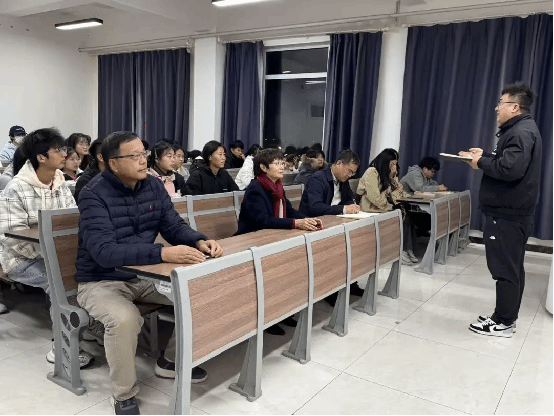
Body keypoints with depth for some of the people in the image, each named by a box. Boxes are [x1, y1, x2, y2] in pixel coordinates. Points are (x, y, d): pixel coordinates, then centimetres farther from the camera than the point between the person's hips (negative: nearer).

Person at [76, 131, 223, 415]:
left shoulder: (153, 185, -2)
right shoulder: (94, 194, -22)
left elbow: (174, 226, 0)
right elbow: (103, 251, -34)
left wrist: (199, 242, -23)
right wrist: (163, 253, -45)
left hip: (144, 274, 6)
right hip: (101, 281, -6)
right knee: (124, 319, -35)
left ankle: (172, 360, 16)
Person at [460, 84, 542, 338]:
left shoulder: (521, 132, -17)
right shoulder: (520, 129, 18)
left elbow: (509, 169, -30)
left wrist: (481, 163, -16)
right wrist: (484, 156, 12)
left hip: (508, 214, -11)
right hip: (512, 211, 11)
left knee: (504, 268, -3)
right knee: (512, 267, 15)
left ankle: (503, 323, 6)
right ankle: (507, 318, 25)